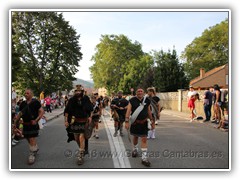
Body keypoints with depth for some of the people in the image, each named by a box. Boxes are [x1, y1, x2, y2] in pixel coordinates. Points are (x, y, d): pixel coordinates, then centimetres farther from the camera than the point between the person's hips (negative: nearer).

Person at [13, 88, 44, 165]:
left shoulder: (35, 102, -8)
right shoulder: (23, 103, 9)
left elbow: (42, 111, -10)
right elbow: (20, 113, 18)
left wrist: (36, 120, -17)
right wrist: (16, 120, 4)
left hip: (33, 124, -6)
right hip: (25, 125, 6)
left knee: (32, 139, -6)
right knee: (28, 139, 16)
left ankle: (32, 155, 5)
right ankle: (36, 148, 40)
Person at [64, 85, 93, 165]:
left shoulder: (86, 99, -3)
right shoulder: (72, 100, -2)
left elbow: (91, 109, 8)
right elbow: (67, 111, 2)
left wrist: (90, 116, -4)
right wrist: (66, 120, -2)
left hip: (84, 121, -2)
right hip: (74, 121, 3)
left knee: (81, 137, -11)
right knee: (76, 138, 12)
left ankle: (80, 156, -4)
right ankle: (83, 149, 39)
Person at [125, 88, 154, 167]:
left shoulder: (147, 101, -2)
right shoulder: (132, 100, -9)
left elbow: (149, 111, 9)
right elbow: (128, 111, -13)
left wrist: (151, 120, 10)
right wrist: (126, 121, -20)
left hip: (144, 123, 1)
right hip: (135, 122, 0)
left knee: (144, 139, -4)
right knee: (135, 137, 19)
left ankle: (144, 158, -1)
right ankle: (135, 149, 47)